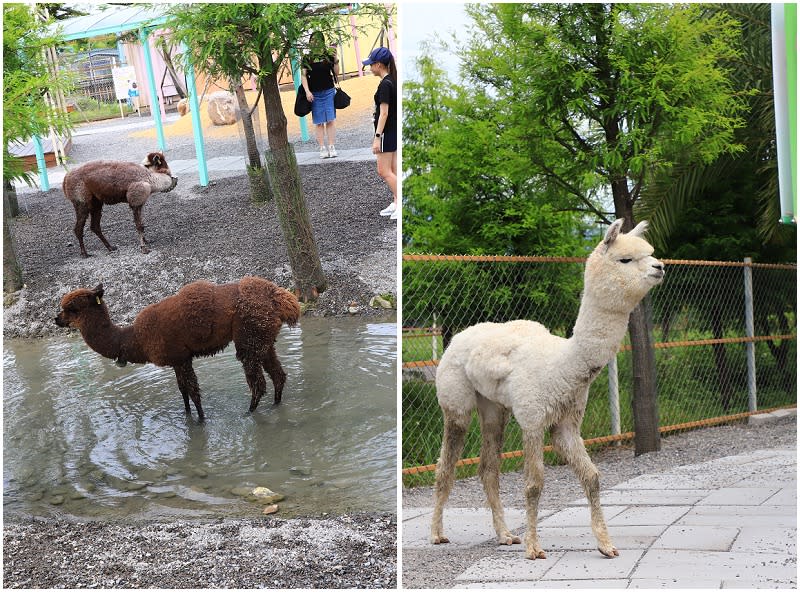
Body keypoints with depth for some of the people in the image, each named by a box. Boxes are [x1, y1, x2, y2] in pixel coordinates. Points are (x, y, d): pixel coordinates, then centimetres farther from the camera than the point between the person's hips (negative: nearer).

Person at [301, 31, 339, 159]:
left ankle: (332, 147, 1)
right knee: (318, 122, 1)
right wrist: (307, 91, -10)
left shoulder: (328, 55, 3)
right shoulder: (307, 58, 1)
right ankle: (322, 148, 4)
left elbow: (336, 73, 5)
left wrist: (336, 60, -11)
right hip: (315, 94, 0)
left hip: (329, 92, 0)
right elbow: (303, 75, 0)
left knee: (330, 120, -2)